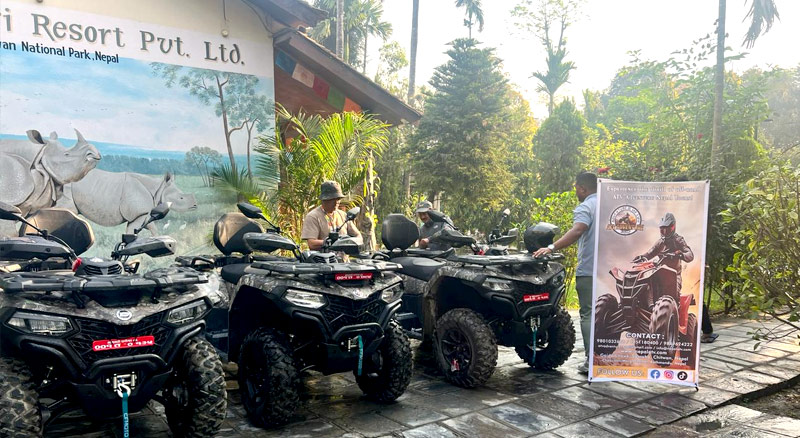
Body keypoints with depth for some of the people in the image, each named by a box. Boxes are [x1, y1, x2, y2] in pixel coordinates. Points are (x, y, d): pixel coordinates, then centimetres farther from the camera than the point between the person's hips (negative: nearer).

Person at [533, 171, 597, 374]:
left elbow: (577, 230, -28)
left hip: (589, 269, -7)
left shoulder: (585, 207, -10)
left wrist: (552, 247, -35)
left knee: (588, 314, -2)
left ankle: (591, 361, -2)